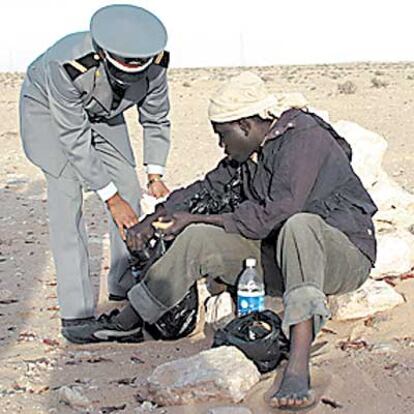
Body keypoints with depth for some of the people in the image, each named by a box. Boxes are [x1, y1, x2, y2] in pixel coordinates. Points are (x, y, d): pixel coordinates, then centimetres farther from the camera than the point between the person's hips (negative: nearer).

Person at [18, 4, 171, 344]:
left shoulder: (155, 63, -28)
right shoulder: (68, 67, -42)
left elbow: (156, 119, -8)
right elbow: (75, 142, -33)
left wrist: (155, 173, -17)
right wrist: (111, 198, -29)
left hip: (102, 112, 5)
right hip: (49, 110, -5)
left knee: (130, 192, -2)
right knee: (67, 203, -15)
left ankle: (126, 287, 15)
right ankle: (77, 315, -12)